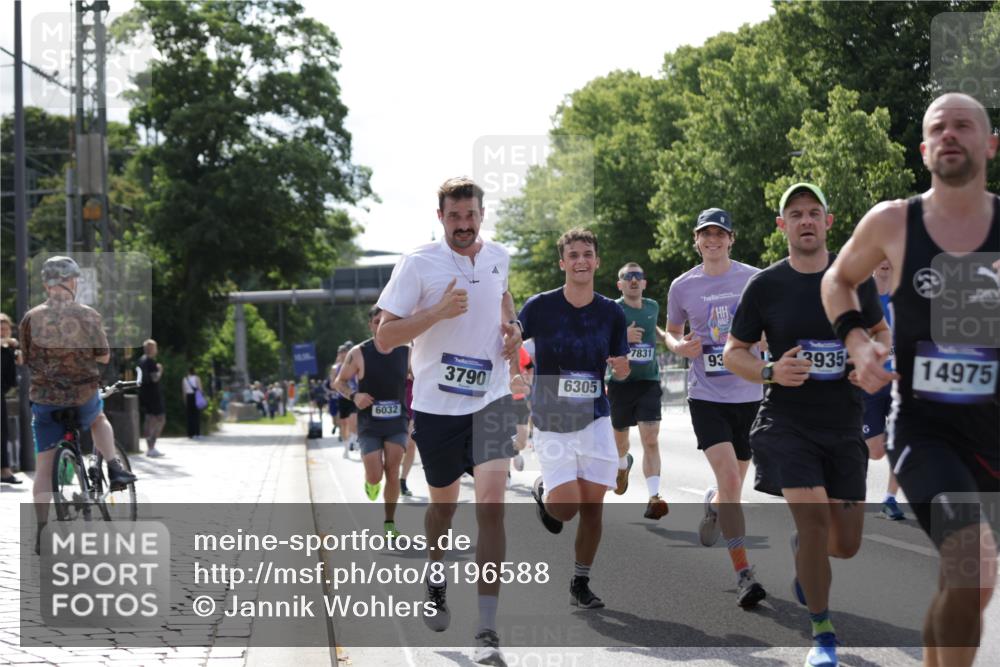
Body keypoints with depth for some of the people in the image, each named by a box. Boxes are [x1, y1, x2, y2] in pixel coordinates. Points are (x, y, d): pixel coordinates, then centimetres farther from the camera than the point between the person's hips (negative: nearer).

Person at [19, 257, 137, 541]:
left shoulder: (32, 318, -7)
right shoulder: (88, 315, -7)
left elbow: (25, 360, 2)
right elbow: (104, 356, 0)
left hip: (45, 398, 0)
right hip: (84, 396, 0)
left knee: (43, 467, 7)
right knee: (99, 420, 36)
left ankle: (42, 532, 3)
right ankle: (114, 468, 18)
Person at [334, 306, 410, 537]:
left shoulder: (406, 352, -2)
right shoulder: (358, 353, -8)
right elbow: (339, 382, 2)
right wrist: (354, 396, -18)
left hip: (397, 424, 1)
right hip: (369, 425, -1)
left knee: (392, 472, -8)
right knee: (375, 477, -6)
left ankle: (390, 522, 6)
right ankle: (370, 482, 32)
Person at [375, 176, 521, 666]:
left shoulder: (497, 256, 4)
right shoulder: (417, 263, -10)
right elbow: (384, 338, -11)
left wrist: (511, 327, 7)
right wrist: (439, 312, -23)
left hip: (491, 400, 1)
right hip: (436, 405, -1)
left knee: (491, 504, -15)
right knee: (443, 503, 16)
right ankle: (436, 581, 50)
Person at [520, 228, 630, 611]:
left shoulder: (612, 313, 1)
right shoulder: (540, 307, -8)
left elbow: (622, 371, 9)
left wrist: (621, 367, -13)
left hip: (595, 420, 3)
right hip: (551, 423, -2)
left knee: (593, 505, -3)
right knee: (567, 507, -14)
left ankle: (580, 585, 13)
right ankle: (543, 493, 23)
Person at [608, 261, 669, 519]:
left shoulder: (653, 307, 8)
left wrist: (665, 336, 13)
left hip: (649, 382, 1)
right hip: (620, 383, -1)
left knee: (651, 440, -14)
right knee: (620, 439, 16)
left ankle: (654, 498, -21)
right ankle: (623, 466, 52)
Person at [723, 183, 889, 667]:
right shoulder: (765, 285, -4)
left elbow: (880, 331, 17)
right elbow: (732, 353, 3)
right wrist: (771, 372, -17)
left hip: (844, 425, 3)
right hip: (786, 423, -3)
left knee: (845, 545, 6)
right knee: (812, 516, -20)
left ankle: (802, 550, 45)